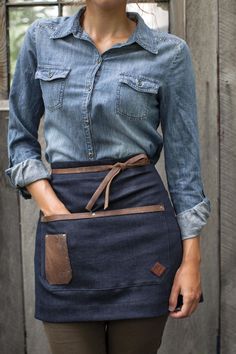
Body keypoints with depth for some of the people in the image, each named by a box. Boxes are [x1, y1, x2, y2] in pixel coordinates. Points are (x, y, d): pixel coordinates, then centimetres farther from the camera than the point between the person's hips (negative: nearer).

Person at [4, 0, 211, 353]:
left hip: (141, 220, -1)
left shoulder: (169, 52, 0)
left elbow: (183, 158, 1)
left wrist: (192, 258, -2)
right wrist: (53, 211, -5)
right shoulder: (42, 38, 6)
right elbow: (21, 135, 11)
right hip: (64, 230, 1)